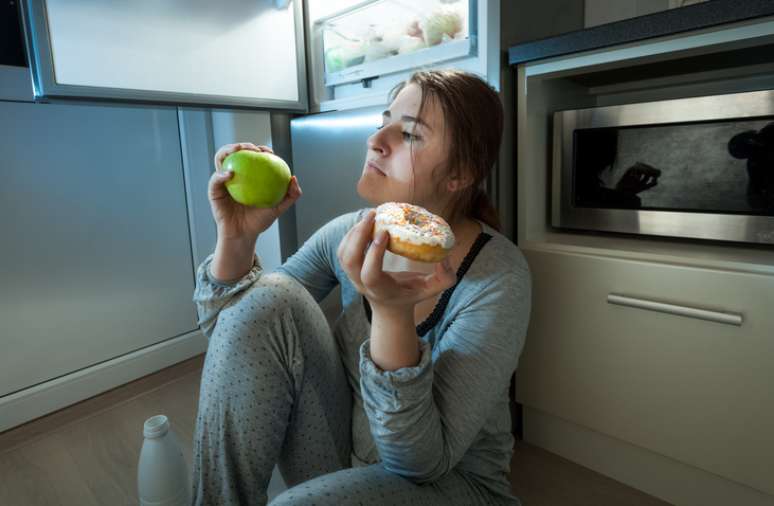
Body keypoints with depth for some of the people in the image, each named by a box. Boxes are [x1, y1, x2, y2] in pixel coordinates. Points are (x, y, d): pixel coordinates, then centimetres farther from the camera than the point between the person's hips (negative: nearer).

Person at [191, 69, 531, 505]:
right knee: (268, 298, -18)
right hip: (340, 465, 5)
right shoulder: (350, 236, -9)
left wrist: (393, 313, -39)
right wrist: (236, 239, -22)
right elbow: (230, 332, -4)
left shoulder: (498, 278, -23)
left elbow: (420, 462, -25)